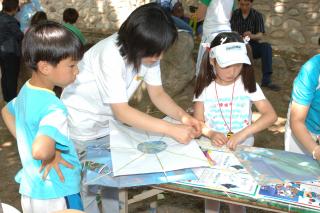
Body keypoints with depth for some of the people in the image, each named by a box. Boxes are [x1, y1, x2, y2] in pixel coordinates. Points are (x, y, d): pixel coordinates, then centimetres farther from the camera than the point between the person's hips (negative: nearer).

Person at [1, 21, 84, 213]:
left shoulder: (27, 90, -2)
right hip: (56, 195, -8)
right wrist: (51, 155, -23)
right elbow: (40, 151, -45)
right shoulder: (54, 108, -30)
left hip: (31, 188, 8)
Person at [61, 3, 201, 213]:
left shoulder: (148, 50, -15)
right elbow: (122, 111, -35)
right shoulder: (110, 55, -35)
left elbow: (157, 93, -8)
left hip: (109, 122, 6)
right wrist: (172, 129, -38)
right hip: (81, 123, -5)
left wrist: (182, 115, -26)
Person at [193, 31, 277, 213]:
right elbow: (198, 121, -5)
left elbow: (271, 115, -15)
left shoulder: (248, 85, -8)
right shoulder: (205, 88, -5)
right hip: (212, 149, 1)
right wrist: (211, 134, -26)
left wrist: (243, 133, -27)